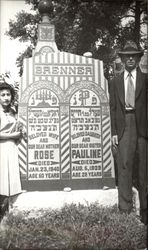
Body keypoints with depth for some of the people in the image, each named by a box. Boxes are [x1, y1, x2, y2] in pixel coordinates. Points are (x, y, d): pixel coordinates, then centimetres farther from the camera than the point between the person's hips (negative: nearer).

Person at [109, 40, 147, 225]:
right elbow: (112, 108, 9)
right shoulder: (115, 82, 13)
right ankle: (125, 210, 10)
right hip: (123, 128, 1)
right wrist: (114, 132, 1)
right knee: (124, 168, 0)